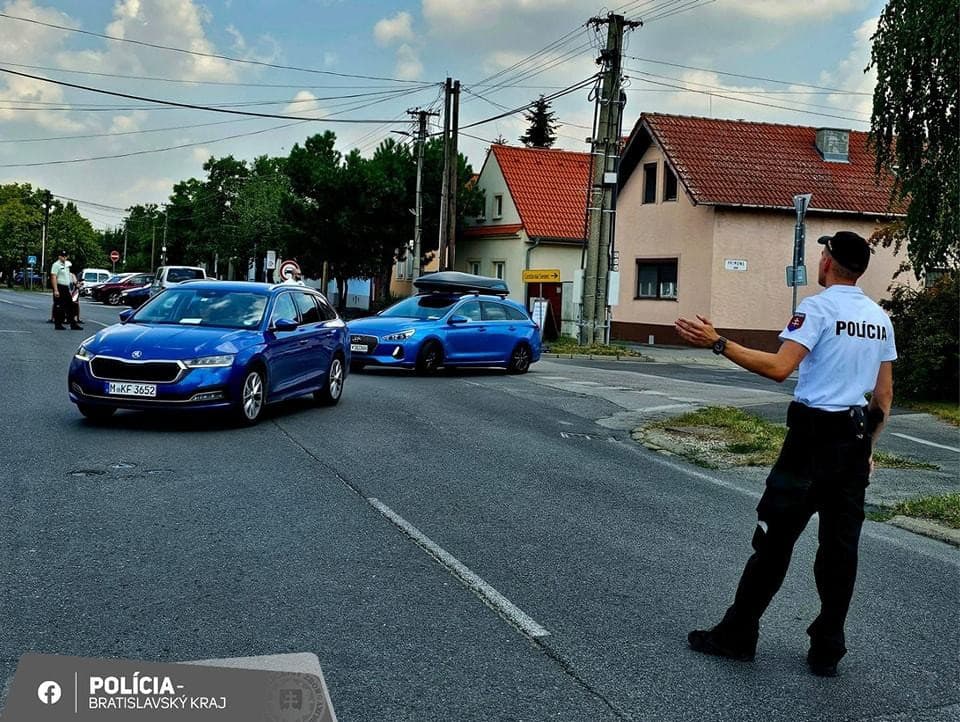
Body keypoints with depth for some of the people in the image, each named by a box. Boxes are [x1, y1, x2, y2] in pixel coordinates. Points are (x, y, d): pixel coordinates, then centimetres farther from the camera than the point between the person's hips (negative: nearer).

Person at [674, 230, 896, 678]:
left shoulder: (818, 307, -11)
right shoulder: (880, 319, 11)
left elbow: (779, 368, -23)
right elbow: (884, 395, 15)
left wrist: (717, 343, -24)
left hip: (814, 435, -7)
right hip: (857, 440, 7)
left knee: (774, 539, 1)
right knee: (841, 547, 9)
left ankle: (737, 636, 11)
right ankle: (827, 651, 15)